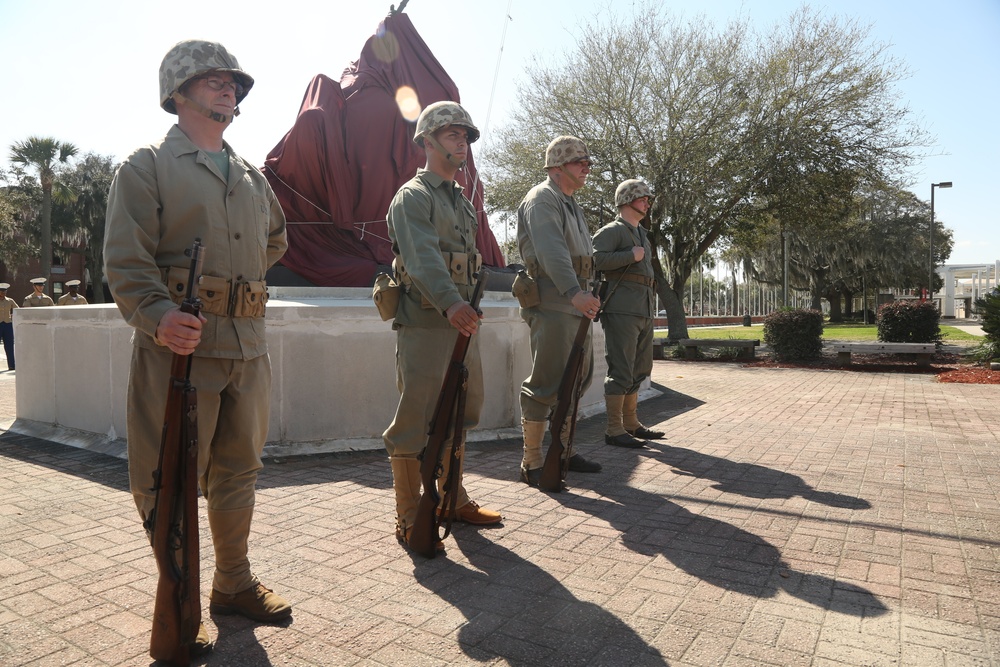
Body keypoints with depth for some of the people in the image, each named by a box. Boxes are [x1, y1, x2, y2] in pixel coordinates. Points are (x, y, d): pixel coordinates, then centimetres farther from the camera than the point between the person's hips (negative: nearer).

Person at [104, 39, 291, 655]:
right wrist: (158, 314, -28)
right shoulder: (147, 167, 0)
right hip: (180, 344, -6)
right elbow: (126, 260, -11)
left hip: (249, 345, 6)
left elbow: (276, 240, 34)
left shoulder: (252, 177, 17)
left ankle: (235, 582, 31)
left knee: (238, 470, 14)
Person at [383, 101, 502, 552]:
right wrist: (451, 303, -40)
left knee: (460, 415, 15)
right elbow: (423, 257, -25)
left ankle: (453, 499, 29)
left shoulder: (462, 202, 22)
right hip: (424, 325, -9)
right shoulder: (412, 196, -7)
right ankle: (409, 519, 7)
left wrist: (468, 306, 15)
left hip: (462, 323, 9)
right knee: (414, 421, -3)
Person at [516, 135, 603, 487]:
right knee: (546, 384, -9)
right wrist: (574, 292, -35)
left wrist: (586, 294, 16)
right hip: (552, 304, -10)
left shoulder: (571, 204, 24)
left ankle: (564, 452, 25)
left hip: (577, 304, 10)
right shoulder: (542, 198, -7)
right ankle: (532, 464, -1)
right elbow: (550, 249, -24)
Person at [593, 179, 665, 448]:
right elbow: (595, 258, -22)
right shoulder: (612, 230, -3)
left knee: (639, 370, 13)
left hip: (644, 311, 9)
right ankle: (614, 430, -4)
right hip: (622, 310, -9)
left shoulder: (641, 234, 24)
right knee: (621, 370, -10)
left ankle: (631, 423, 23)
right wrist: (631, 256, -15)